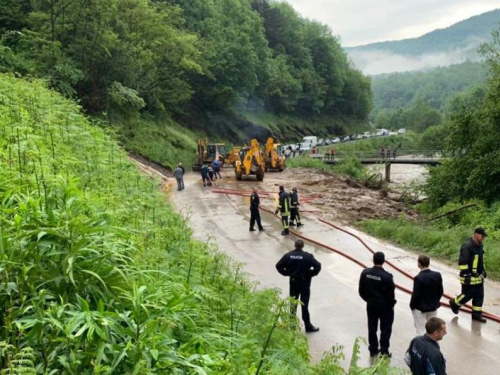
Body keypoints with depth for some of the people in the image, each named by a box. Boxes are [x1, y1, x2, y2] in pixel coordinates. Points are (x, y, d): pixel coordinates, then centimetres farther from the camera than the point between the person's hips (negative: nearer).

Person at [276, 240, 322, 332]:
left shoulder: (288, 255, -5)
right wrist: (311, 274, -5)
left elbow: (278, 266, -6)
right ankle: (308, 326, 6)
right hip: (305, 282, -3)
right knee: (304, 304, 2)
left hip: (293, 281, 3)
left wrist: (286, 273, 3)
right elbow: (318, 266, -19)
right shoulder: (307, 256, -13)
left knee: (293, 303, 15)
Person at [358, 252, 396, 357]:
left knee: (372, 327, 17)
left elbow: (361, 290, -1)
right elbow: (391, 293, -15)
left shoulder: (365, 273, -11)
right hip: (385, 306, -4)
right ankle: (384, 351, 16)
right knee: (385, 328, 11)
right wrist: (391, 304, 3)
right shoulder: (387, 276, -24)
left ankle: (373, 349, 26)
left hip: (370, 305, 4)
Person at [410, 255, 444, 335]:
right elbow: (440, 292, 1)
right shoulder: (437, 275, -9)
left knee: (420, 331, 7)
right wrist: (435, 302, 16)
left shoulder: (418, 278, -26)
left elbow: (415, 295, -20)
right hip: (433, 307, 5)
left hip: (420, 308, -5)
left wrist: (412, 306, -3)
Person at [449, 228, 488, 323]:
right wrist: (466, 275, -23)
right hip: (469, 277, -9)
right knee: (468, 295, 0)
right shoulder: (467, 246, -21)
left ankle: (476, 314, 21)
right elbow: (462, 262, -23)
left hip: (478, 276, 9)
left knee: (479, 296, 10)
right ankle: (454, 303, 26)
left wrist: (483, 270, 23)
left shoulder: (479, 245, 9)